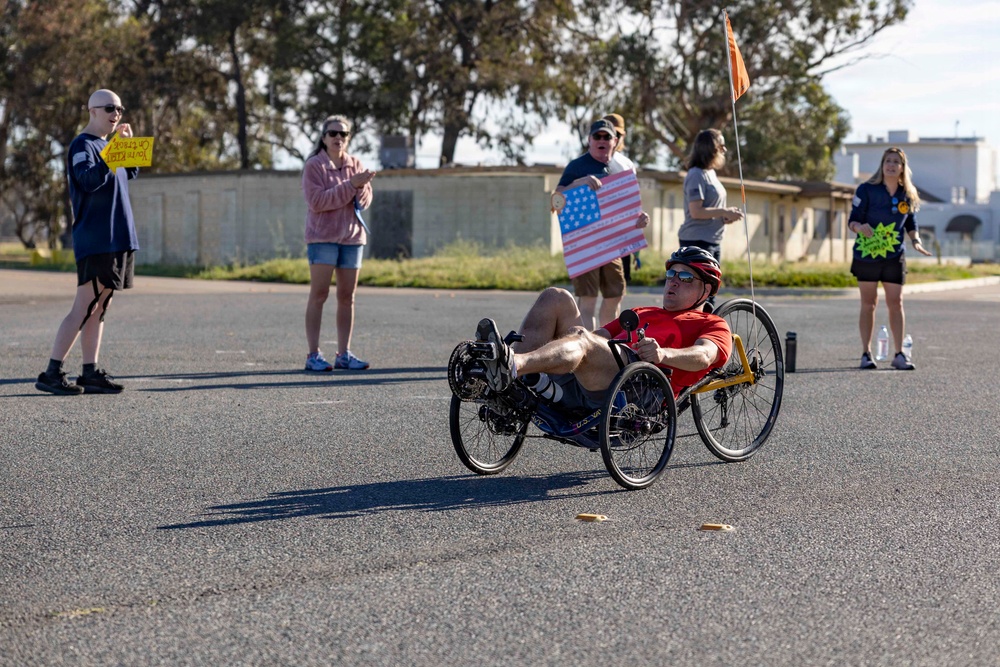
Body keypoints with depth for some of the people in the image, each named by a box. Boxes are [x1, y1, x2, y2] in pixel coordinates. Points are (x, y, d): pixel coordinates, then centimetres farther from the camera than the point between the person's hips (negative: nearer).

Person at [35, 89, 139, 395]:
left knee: (99, 308, 9)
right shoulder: (82, 145, -9)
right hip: (95, 241, -9)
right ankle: (51, 374, -7)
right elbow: (88, 180, -24)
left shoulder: (107, 144, 18)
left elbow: (131, 173, 24)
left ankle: (90, 373, 12)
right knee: (84, 309, -10)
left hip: (118, 238, 9)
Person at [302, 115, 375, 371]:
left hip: (352, 237, 5)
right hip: (322, 237, -5)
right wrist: (350, 185, -22)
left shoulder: (356, 165, 8)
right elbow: (316, 202, -17)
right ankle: (313, 355, -6)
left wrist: (362, 187, -17)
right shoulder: (314, 166, -6)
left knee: (347, 296, 6)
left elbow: (365, 201, 6)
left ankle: (344, 354, 11)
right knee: (318, 294, -6)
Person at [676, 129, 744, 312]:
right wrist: (724, 212, -17)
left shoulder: (710, 173, 15)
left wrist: (726, 214, 4)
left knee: (709, 297, 13)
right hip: (697, 241, -10)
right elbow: (696, 211, -22)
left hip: (713, 242, 10)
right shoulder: (696, 175, -14)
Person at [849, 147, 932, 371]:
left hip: (894, 257, 2)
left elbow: (910, 223, 15)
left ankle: (899, 355, 4)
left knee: (896, 303, 0)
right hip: (867, 254, -2)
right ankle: (866, 353, 10)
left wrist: (916, 241, -3)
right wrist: (860, 227, -31)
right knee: (869, 304, 2)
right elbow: (852, 220, -9)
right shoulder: (866, 190, -8)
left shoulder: (908, 194, 3)